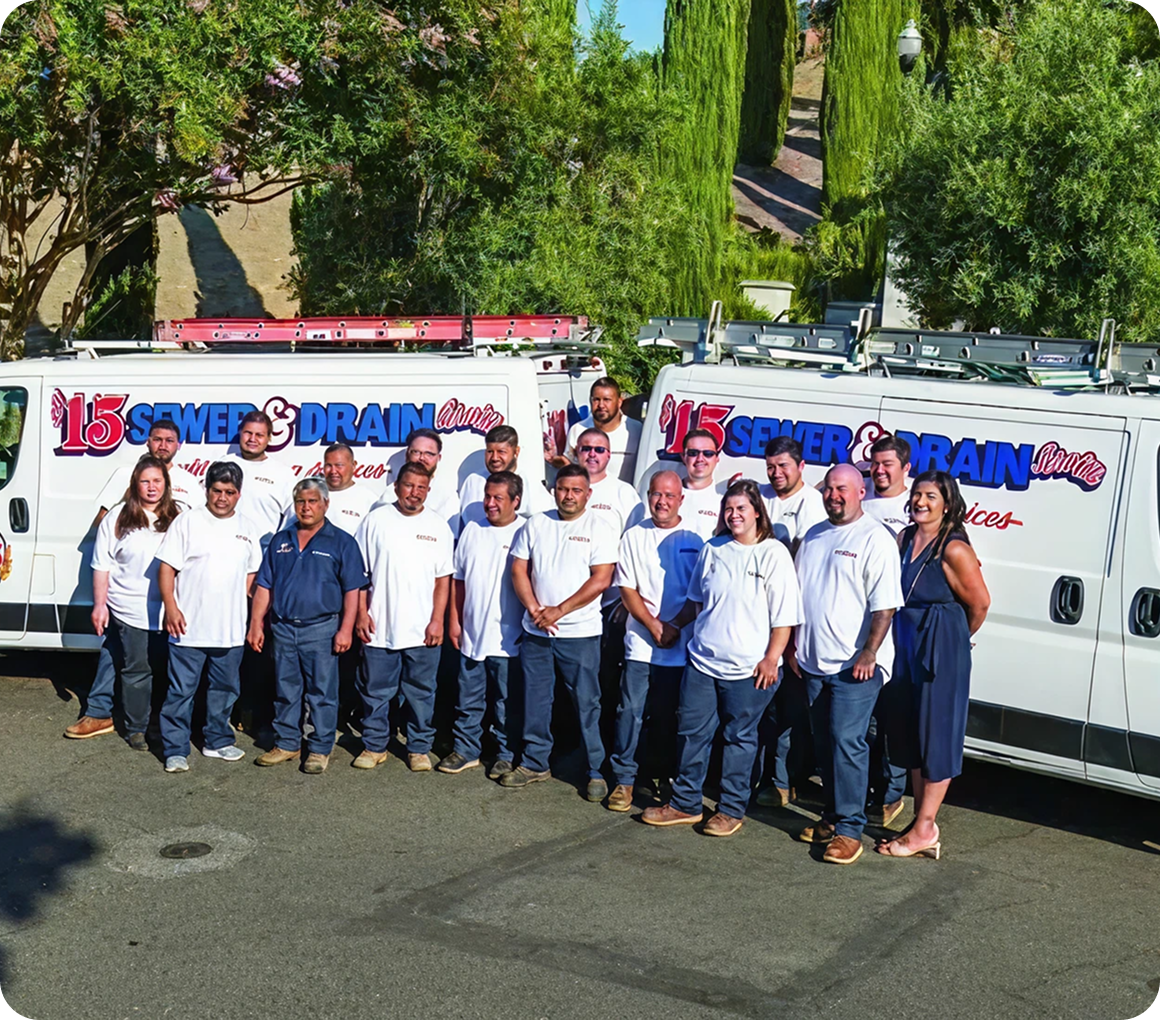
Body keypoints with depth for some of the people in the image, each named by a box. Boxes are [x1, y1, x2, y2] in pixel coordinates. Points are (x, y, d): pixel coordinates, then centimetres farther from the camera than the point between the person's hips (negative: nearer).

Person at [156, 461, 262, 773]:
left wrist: (243, 604, 6)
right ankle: (175, 750, 6)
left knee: (225, 689, 15)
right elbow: (167, 567, -5)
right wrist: (170, 607, -13)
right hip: (188, 627, -4)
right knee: (181, 691, 0)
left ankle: (218, 740, 29)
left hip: (231, 629, 4)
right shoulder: (187, 522, -3)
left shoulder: (247, 530, 10)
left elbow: (252, 573, 18)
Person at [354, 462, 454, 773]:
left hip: (422, 630, 0)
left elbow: (443, 579, 4)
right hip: (379, 628, 0)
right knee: (376, 691, 8)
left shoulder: (438, 526, 4)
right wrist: (362, 613, -2)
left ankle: (419, 748, 18)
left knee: (421, 693, 6)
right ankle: (374, 746, 20)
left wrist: (437, 620, -4)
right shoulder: (376, 520, 3)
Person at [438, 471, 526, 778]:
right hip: (471, 634, 5)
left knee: (507, 703, 6)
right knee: (469, 700, 13)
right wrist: (454, 621, 10)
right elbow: (458, 580, 14)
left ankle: (507, 755, 17)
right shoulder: (472, 531, 8)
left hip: (508, 638, -5)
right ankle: (465, 750, 24)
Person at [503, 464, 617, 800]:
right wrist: (535, 610, -10)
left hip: (580, 633, -4)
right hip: (535, 632, 4)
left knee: (587, 703, 1)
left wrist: (559, 611, -14)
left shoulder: (599, 529, -4)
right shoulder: (536, 525, 7)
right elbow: (518, 571, 5)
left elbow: (601, 580, -10)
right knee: (536, 700, 11)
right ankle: (534, 763, 24)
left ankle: (596, 771, 10)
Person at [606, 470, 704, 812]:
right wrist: (654, 625, -9)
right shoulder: (634, 537, 5)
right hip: (641, 640, 1)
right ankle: (623, 779, 4)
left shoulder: (694, 540, 1)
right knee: (631, 709, -4)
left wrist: (675, 627, -10)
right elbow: (627, 589, 2)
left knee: (668, 715, 7)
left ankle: (663, 773, 21)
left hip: (680, 643, -1)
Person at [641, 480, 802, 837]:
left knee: (739, 738, 7)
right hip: (702, 660, 5)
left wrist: (772, 659, -14)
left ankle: (732, 810, 18)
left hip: (747, 669, -5)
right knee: (692, 733, 9)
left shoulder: (774, 554, -7)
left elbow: (784, 615, -9)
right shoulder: (713, 550, 7)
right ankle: (685, 804, 20)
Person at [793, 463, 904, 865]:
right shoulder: (813, 537, 14)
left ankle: (849, 828, -4)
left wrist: (869, 653, -20)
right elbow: (798, 595, 21)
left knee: (847, 741, -10)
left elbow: (884, 605, -15)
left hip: (855, 665, -7)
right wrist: (794, 647, 17)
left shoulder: (875, 539, -9)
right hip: (814, 662, 7)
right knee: (823, 742, 13)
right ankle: (833, 816, 24)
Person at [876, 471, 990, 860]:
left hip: (941, 651, -8)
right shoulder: (905, 539, 5)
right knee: (911, 734, 13)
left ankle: (925, 830, 6)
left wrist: (958, 638, 5)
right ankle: (921, 822, 23)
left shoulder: (954, 550, -16)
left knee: (935, 737, 0)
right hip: (906, 645, 8)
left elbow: (980, 603, -10)